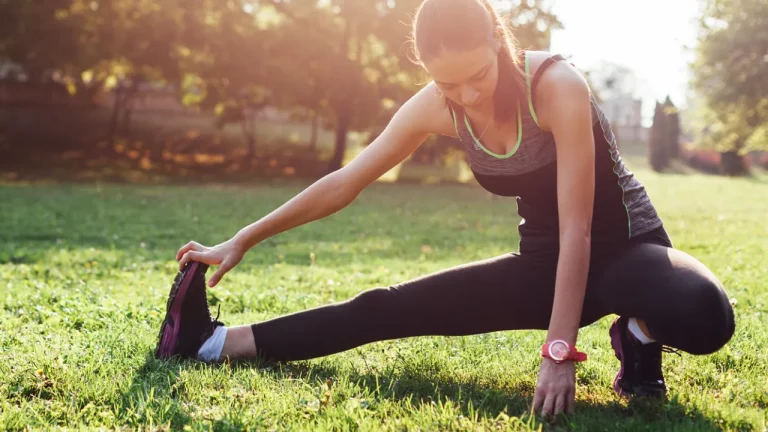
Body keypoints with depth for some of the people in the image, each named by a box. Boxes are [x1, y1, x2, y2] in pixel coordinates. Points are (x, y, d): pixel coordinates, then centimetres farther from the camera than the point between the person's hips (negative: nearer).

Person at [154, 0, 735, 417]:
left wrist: (559, 353, -32)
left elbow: (577, 231, -29)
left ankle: (640, 337, -6)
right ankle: (218, 343, -1)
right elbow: (344, 183, -4)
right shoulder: (436, 108, -12)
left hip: (625, 249, -3)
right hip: (543, 262, 4)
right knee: (388, 308, -9)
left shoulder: (557, 85, -28)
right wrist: (244, 240, -3)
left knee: (705, 315, -39)